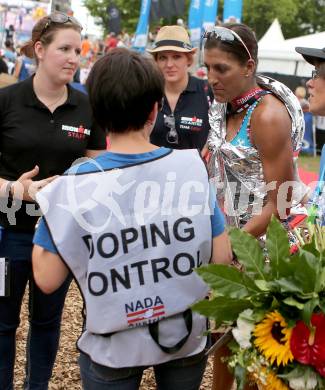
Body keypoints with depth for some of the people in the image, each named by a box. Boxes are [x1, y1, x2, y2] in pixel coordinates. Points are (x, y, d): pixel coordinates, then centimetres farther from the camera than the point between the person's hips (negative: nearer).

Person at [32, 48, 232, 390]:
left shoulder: (74, 186, -19)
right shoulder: (192, 167, -14)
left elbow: (47, 279, -14)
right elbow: (222, 258, -8)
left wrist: (46, 215, 1)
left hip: (112, 350, -1)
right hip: (187, 341, 2)